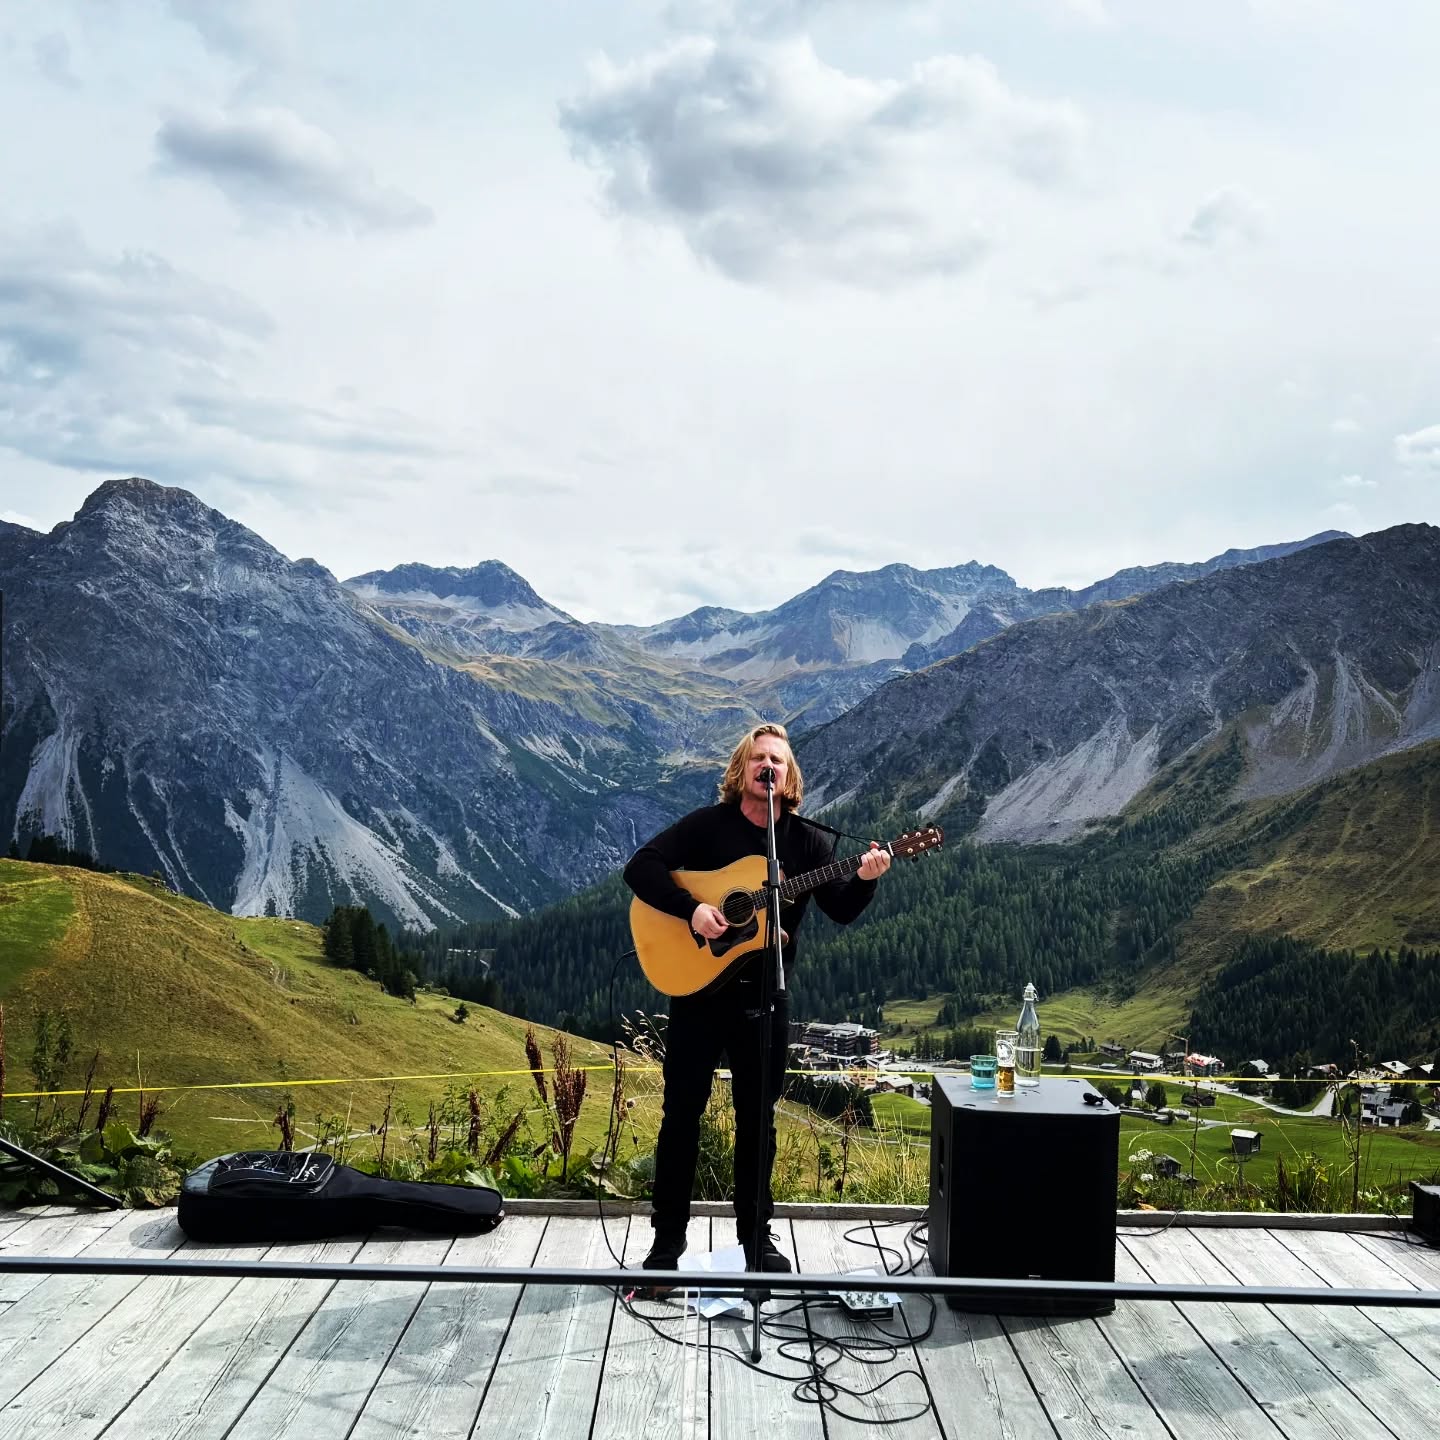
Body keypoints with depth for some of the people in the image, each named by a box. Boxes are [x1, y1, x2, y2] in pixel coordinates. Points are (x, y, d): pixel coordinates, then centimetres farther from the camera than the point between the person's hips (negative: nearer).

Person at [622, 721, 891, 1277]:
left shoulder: (807, 840, 2)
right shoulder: (708, 825, -5)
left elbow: (840, 910, -3)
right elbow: (640, 867, -12)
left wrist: (864, 880, -23)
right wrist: (692, 908, -24)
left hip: (764, 994, 2)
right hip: (698, 986, -2)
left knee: (758, 1118, 10)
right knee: (682, 1112, 4)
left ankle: (756, 1234, 24)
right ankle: (667, 1240, 15)